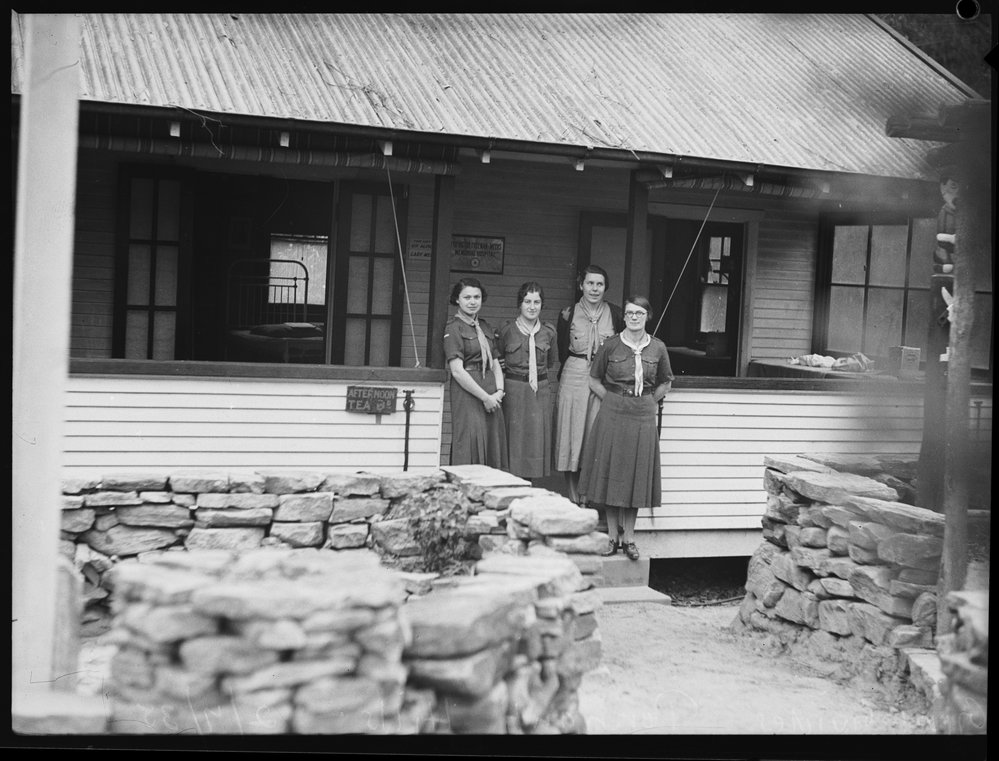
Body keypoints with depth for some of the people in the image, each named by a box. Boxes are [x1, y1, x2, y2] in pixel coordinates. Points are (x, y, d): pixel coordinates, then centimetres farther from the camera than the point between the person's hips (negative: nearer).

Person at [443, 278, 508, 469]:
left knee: (494, 450, 4)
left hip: (491, 398, 7)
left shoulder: (485, 327, 17)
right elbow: (457, 371, -13)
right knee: (470, 450, -7)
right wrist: (485, 397, -13)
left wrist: (499, 391, -2)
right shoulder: (454, 328, -5)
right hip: (467, 394, -7)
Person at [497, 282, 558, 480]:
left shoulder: (548, 332, 5)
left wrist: (543, 381, 10)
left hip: (541, 393, 2)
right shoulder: (507, 331, -1)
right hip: (514, 392, -2)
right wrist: (503, 377, 0)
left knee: (536, 443, 3)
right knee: (514, 443, 0)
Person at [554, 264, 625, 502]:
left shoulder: (615, 313, 3)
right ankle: (573, 496, 10)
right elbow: (561, 351, 6)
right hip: (574, 377, 0)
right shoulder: (568, 314, 1)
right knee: (572, 434, 1)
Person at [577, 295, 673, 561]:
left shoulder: (657, 348, 2)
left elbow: (665, 384, 15)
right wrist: (615, 400, 0)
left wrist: (647, 401, 4)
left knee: (636, 477, 5)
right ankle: (612, 536, 12)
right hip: (612, 416, -1)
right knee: (610, 475, 2)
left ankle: (629, 537, 14)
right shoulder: (611, 346, -2)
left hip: (643, 417, 1)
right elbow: (594, 381, 6)